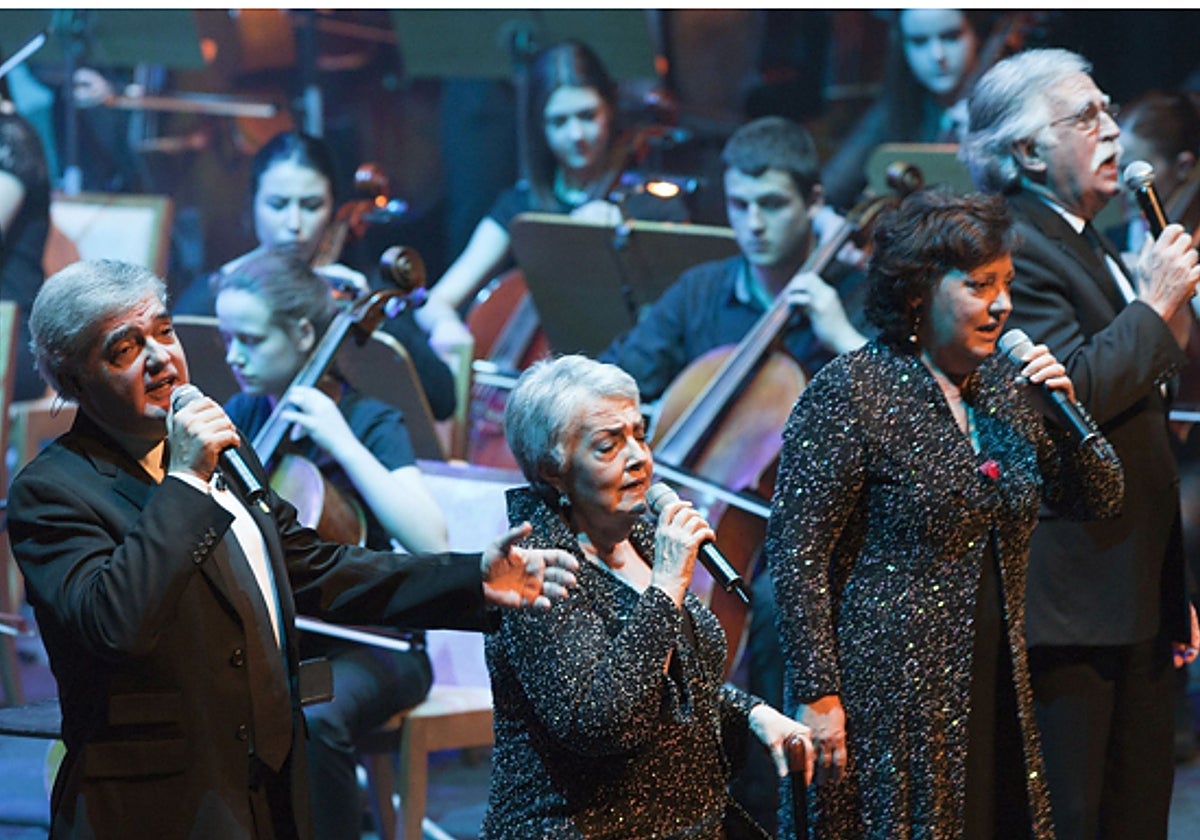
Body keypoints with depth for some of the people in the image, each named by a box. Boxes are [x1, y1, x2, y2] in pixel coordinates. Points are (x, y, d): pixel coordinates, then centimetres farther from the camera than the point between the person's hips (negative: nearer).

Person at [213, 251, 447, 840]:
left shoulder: (370, 424, -9)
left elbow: (430, 542, -25)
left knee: (310, 724, -36)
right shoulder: (243, 416, 7)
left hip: (363, 645, -5)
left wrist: (342, 442, -27)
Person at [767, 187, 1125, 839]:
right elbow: (797, 554, -14)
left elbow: (1099, 501, 13)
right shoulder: (851, 392, -11)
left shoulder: (1004, 386, 9)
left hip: (993, 686, 7)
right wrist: (818, 694, -18)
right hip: (888, 695, -7)